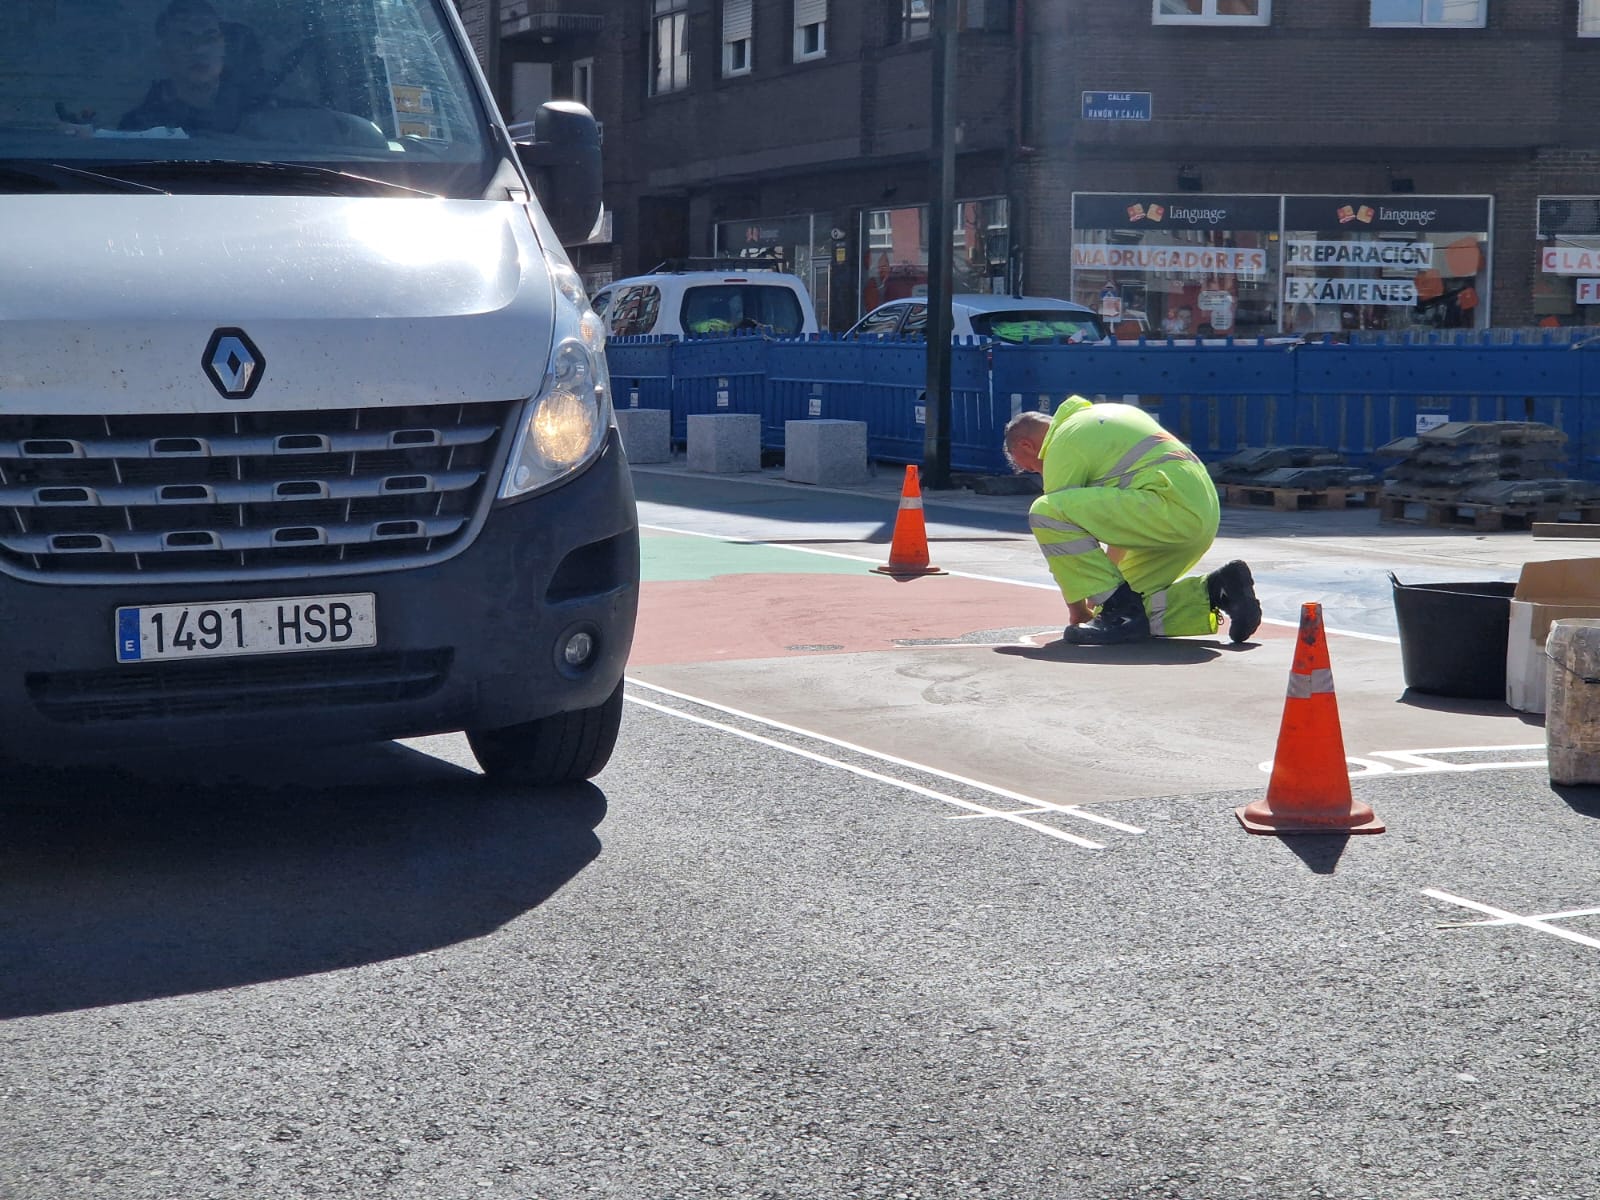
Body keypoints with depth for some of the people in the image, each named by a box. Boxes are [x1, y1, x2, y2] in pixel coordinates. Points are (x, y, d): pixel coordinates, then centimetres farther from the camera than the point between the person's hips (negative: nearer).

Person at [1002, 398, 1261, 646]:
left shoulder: (1062, 445, 1)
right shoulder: (1099, 416, 29)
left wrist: (1077, 611, 14)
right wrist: (1103, 587, 41)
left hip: (1171, 507, -10)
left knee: (1045, 513, -14)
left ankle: (1120, 611, -12)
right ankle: (1215, 590, 5)